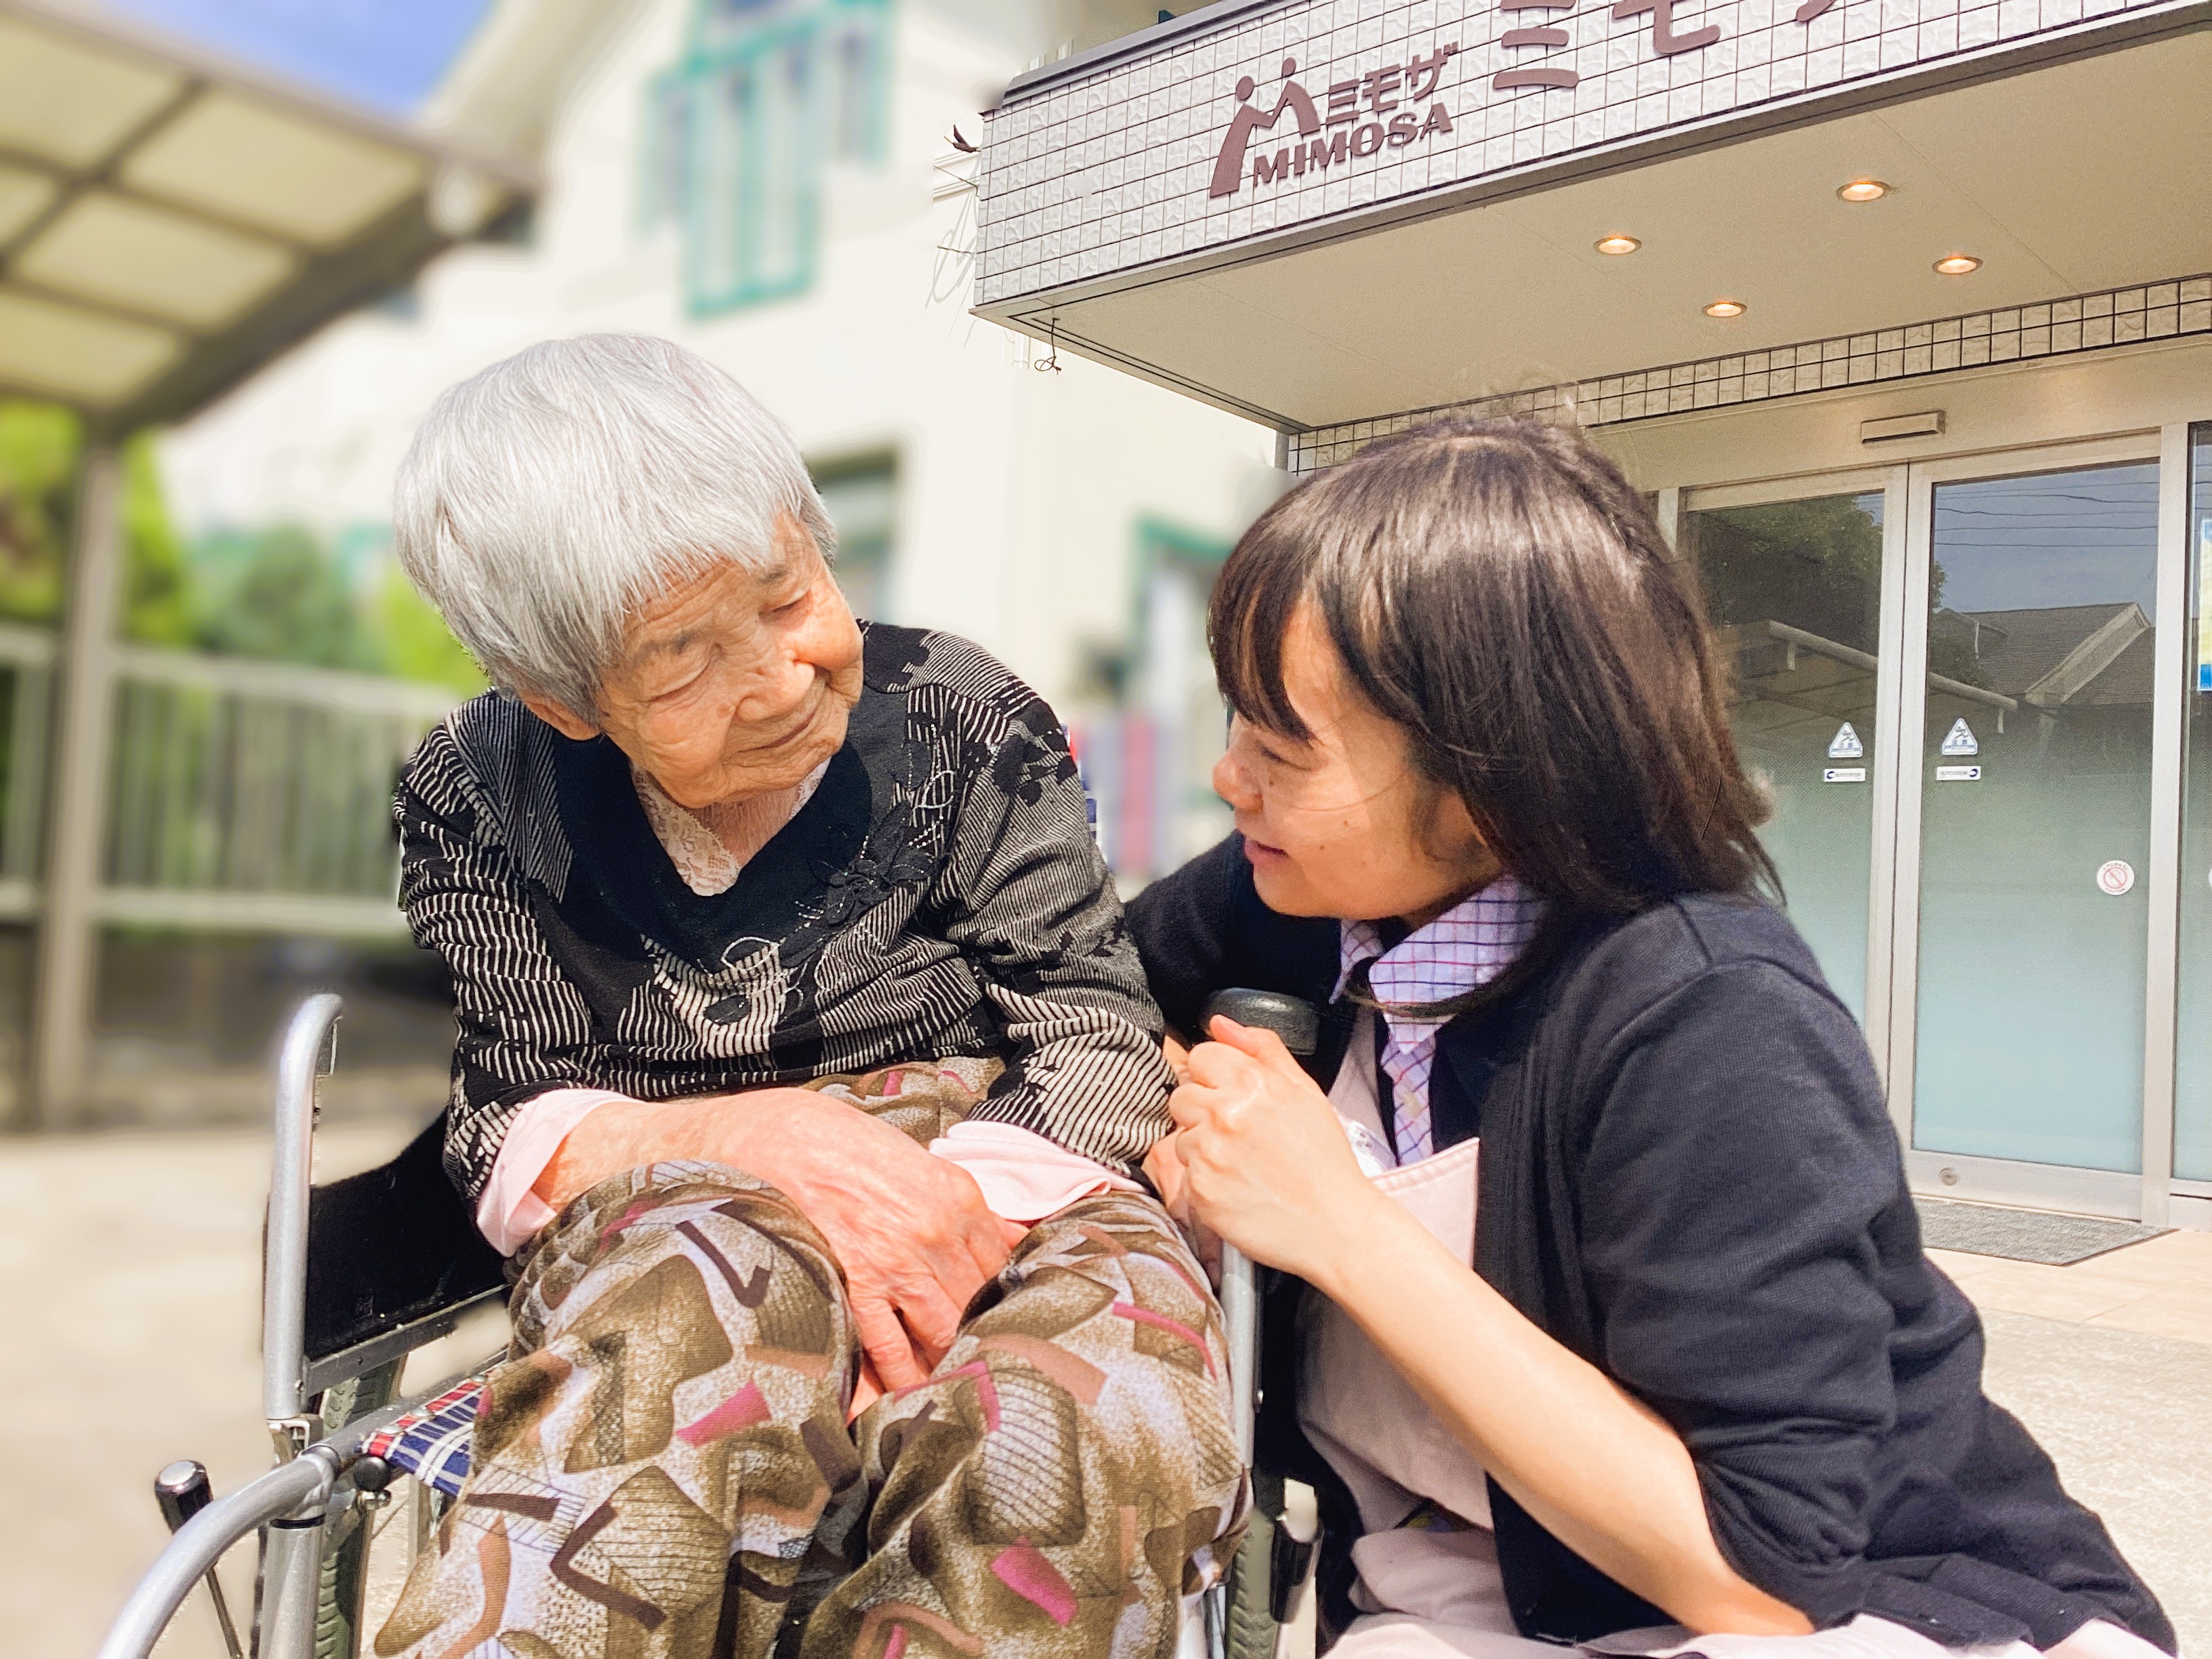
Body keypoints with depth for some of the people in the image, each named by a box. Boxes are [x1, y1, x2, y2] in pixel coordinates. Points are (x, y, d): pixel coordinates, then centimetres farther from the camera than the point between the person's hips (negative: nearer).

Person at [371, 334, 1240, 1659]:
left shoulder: (965, 720, -1)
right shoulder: (479, 799, 1)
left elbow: (1098, 1040, -3)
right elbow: (511, 1142, 0)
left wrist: (944, 1215, -23)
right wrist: (768, 1133, -21)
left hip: (1006, 1191, 2)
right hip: (656, 1223, -1)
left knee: (1097, 1425, -34)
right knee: (726, 1276, -39)